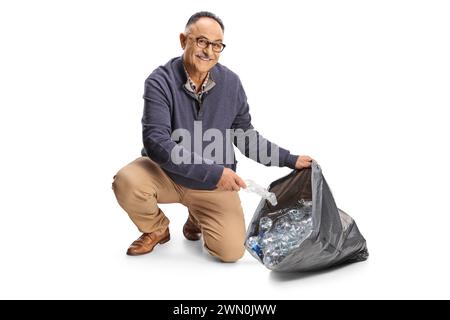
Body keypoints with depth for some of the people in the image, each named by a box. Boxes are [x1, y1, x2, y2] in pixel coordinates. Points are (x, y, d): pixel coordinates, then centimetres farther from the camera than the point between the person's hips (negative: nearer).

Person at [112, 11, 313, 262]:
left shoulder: (231, 83, -7)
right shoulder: (161, 81, -17)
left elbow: (245, 136, 4)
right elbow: (156, 142, -28)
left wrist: (290, 160, -1)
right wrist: (213, 171, -34)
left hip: (215, 183, 2)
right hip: (166, 173, -1)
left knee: (231, 251, -12)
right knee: (127, 182, -31)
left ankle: (197, 221, 23)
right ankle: (157, 229, 3)